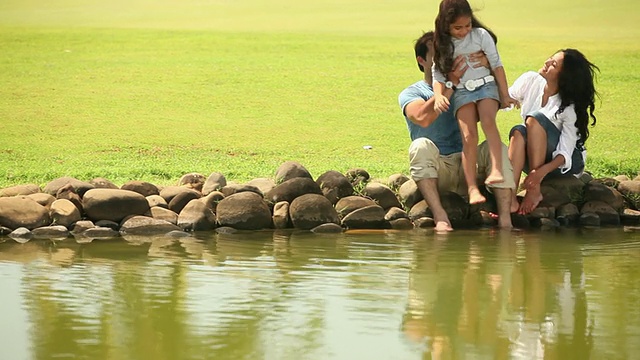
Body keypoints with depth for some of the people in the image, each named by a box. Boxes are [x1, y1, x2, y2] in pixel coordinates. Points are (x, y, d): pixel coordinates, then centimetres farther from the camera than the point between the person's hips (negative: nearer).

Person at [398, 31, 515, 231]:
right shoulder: (410, 94, 6)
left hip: (465, 167, 3)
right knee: (422, 146, -33)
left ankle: (505, 220, -35)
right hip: (434, 171, -3)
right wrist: (450, 84, -20)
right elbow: (423, 118, -18)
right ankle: (440, 217, -44)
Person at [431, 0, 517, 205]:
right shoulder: (442, 46, 5)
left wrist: (505, 95, 2)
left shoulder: (481, 35, 1)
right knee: (469, 135, -19)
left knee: (488, 121, -32)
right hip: (461, 91, 1)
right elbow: (438, 75, 4)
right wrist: (439, 96, -16)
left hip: (486, 86, -1)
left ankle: (497, 171, -44)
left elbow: (496, 65, 4)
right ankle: (472, 188, -25)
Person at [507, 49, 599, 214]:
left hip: (566, 163, -4)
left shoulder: (569, 107, -21)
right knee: (518, 132, -29)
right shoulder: (530, 81, -9)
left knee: (535, 119, -28)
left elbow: (565, 153, -24)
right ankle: (510, 197, -45)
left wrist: (543, 171, -41)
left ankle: (534, 191, -33)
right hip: (532, 158, 4)